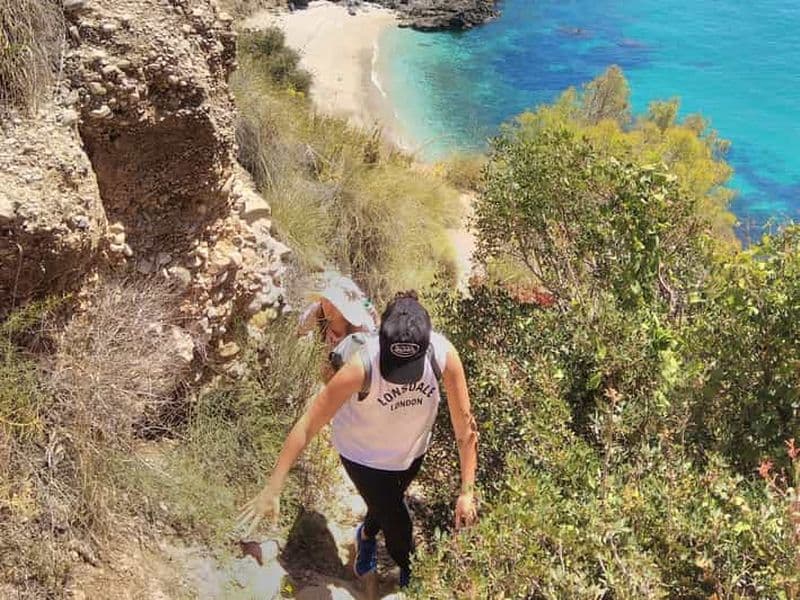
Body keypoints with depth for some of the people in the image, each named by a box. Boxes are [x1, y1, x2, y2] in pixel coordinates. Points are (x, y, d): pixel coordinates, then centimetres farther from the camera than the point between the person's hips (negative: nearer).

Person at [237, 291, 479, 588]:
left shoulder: (444, 354, -33)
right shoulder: (362, 367, -40)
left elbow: (465, 426, -22)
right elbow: (307, 426, -33)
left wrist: (467, 492, -20)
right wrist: (271, 491, -30)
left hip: (412, 451, 3)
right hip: (364, 456, -3)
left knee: (386, 504, 30)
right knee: (397, 524, 11)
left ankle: (367, 535, 65)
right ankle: (407, 568, 47)